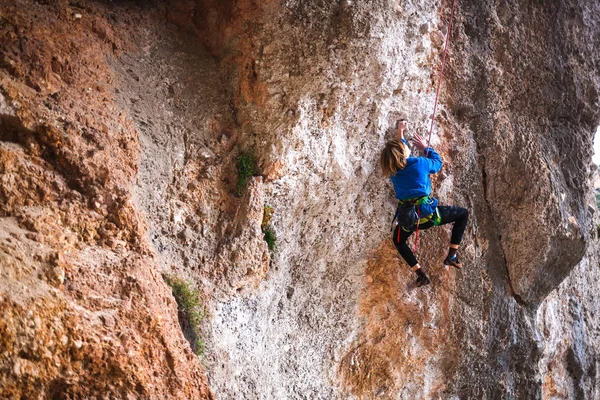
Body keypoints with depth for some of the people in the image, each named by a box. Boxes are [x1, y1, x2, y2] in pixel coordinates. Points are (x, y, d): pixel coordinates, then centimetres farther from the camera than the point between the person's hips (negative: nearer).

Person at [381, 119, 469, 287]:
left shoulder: (392, 169, 1)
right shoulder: (420, 163, -12)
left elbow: (398, 151, 24)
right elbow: (437, 162, 11)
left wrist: (400, 132, 37)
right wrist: (425, 148, 24)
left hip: (407, 218, 3)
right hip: (428, 213, -3)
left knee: (398, 241, 35)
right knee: (463, 213, 19)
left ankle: (420, 273, 19)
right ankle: (452, 255, 13)